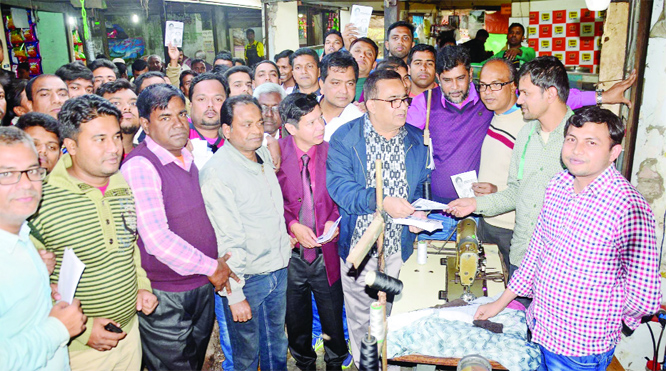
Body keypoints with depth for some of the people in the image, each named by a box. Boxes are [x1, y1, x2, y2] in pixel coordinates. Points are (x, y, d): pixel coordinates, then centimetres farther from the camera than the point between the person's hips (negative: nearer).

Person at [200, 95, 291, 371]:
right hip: (246, 278, -7)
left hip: (279, 268, 7)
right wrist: (234, 295, -18)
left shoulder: (263, 155, 5)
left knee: (276, 347, 23)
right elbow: (226, 240, -20)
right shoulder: (216, 172, -20)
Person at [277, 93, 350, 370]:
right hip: (291, 251, 0)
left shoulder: (330, 152, -5)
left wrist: (333, 221, -12)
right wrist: (292, 225, -14)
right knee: (296, 317, 18)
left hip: (325, 251, 1)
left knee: (332, 314, 14)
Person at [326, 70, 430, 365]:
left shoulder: (417, 141, 2)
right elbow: (338, 186, -18)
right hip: (358, 245, -2)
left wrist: (418, 213, -12)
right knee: (360, 319, 15)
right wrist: (381, 200, -30)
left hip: (400, 248, 2)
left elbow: (421, 187, 9)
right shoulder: (344, 138, -8)